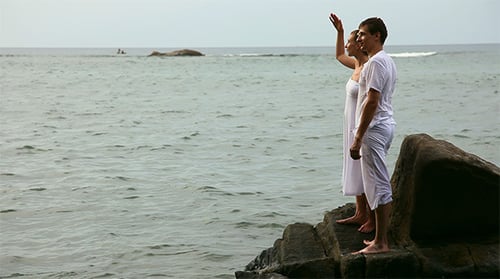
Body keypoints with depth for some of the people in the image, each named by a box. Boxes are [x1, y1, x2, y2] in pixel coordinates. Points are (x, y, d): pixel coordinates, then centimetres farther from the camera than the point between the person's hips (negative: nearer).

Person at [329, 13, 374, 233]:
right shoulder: (357, 64, 7)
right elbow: (339, 56, 30)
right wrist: (339, 31, 20)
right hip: (353, 126, 10)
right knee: (355, 170, 16)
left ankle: (372, 219, 8)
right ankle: (360, 214, 26)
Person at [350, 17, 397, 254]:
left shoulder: (376, 62, -17)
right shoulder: (387, 61, 16)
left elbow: (372, 102, -22)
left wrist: (358, 138, -22)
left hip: (374, 128, -11)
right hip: (385, 126, 11)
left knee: (378, 186, -6)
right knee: (382, 185, 14)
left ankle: (380, 243, -2)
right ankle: (381, 239, 21)